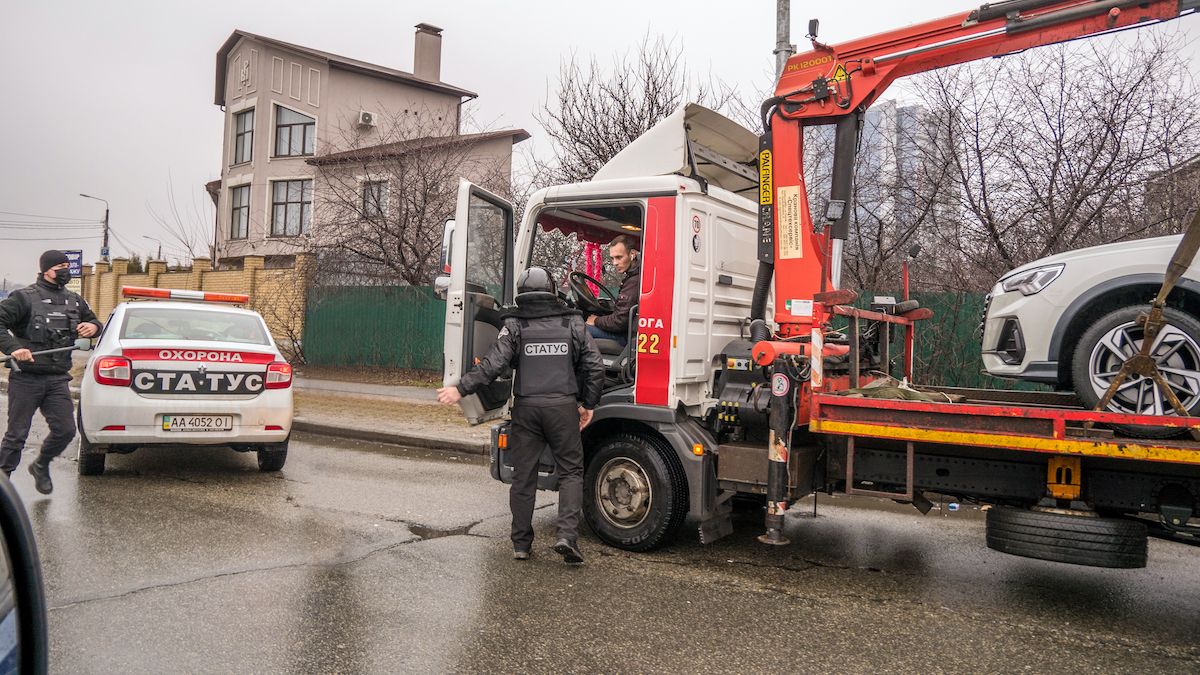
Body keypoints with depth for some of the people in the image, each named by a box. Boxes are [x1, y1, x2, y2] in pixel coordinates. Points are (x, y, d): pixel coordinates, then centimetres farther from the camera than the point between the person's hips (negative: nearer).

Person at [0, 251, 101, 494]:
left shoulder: (74, 301, 13)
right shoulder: (24, 298, -5)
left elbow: (93, 322, 26)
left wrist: (93, 327, 1)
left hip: (58, 380, 5)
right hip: (26, 379, -5)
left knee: (65, 430, 2)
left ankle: (41, 466, 29)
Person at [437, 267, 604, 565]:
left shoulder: (514, 325, 0)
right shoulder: (573, 322, 5)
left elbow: (493, 365, -11)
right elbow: (594, 367, 3)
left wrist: (461, 389, -6)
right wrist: (588, 404, 13)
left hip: (526, 406, 0)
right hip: (563, 406, 0)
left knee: (523, 475, 10)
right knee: (571, 471, 9)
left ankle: (521, 543, 17)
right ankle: (567, 535, -7)